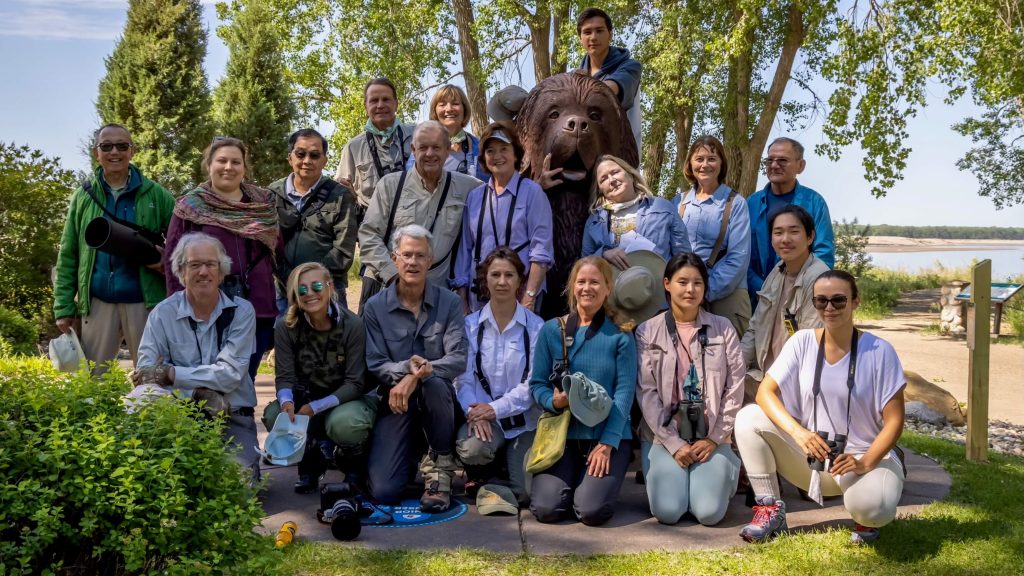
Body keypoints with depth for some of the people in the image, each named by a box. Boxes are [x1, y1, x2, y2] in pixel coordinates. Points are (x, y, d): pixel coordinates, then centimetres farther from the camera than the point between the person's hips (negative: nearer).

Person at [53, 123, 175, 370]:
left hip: (145, 302, -2)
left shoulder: (155, 195, 1)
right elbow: (68, 255, 8)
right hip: (97, 302, 2)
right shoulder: (83, 196, 7)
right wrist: (64, 306, 2)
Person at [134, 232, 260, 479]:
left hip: (233, 417, 0)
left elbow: (230, 374, -11)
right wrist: (197, 393, -23)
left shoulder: (241, 311, -1)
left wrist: (170, 373, -14)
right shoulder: (163, 313, 1)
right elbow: (145, 373, -10)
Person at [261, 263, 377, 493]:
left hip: (350, 399, -3)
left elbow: (355, 383, -19)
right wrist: (286, 401, -33)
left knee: (344, 423, -36)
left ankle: (355, 464, 2)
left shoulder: (353, 325, -18)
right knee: (273, 414, -26)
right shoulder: (286, 327, -9)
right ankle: (310, 463, 5)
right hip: (306, 398, 3)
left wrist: (316, 407, -31)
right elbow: (284, 377, -9)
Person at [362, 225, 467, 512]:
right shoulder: (375, 307, -1)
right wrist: (406, 368, -26)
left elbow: (458, 359, -13)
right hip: (395, 401, 1)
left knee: (434, 383, -39)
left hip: (438, 399, 0)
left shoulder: (449, 303, -3)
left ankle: (440, 465, -12)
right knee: (384, 491, -14)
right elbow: (374, 365, -6)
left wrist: (416, 376, -26)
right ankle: (410, 452, 23)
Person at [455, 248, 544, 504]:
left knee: (525, 492, -11)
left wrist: (496, 409, -17)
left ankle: (508, 460, 26)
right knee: (471, 448, -33)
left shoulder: (535, 326, -3)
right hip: (481, 414, 0)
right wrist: (473, 411, -20)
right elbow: (463, 377, -2)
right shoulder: (470, 324, 2)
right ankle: (477, 474, 6)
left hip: (523, 418, 0)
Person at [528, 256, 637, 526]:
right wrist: (554, 401, -19)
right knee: (546, 509, -15)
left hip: (609, 435, -1)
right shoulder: (551, 330, 3)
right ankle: (570, 478, 19)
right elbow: (537, 384, 4)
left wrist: (607, 443, -14)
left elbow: (625, 391, -6)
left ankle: (600, 480, 16)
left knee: (592, 511, -19)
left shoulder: (620, 335, -1)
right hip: (561, 433, 2)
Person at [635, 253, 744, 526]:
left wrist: (714, 439, -5)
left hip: (712, 438, 1)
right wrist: (674, 444, -10)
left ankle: (721, 474, 17)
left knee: (710, 513, -15)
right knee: (668, 511, -18)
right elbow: (647, 393, -4)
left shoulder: (723, 329, 4)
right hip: (664, 437, -1)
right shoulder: (647, 332, 0)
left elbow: (734, 389, 1)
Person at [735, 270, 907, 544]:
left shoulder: (879, 351, -10)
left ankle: (866, 519, 6)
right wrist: (798, 432, -27)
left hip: (867, 456, -2)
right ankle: (770, 509, -5)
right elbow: (766, 391, -10)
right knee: (748, 418, -19)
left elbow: (894, 420, -10)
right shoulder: (802, 342, -4)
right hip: (811, 455, 3)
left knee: (872, 508, -35)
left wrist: (865, 463, -25)